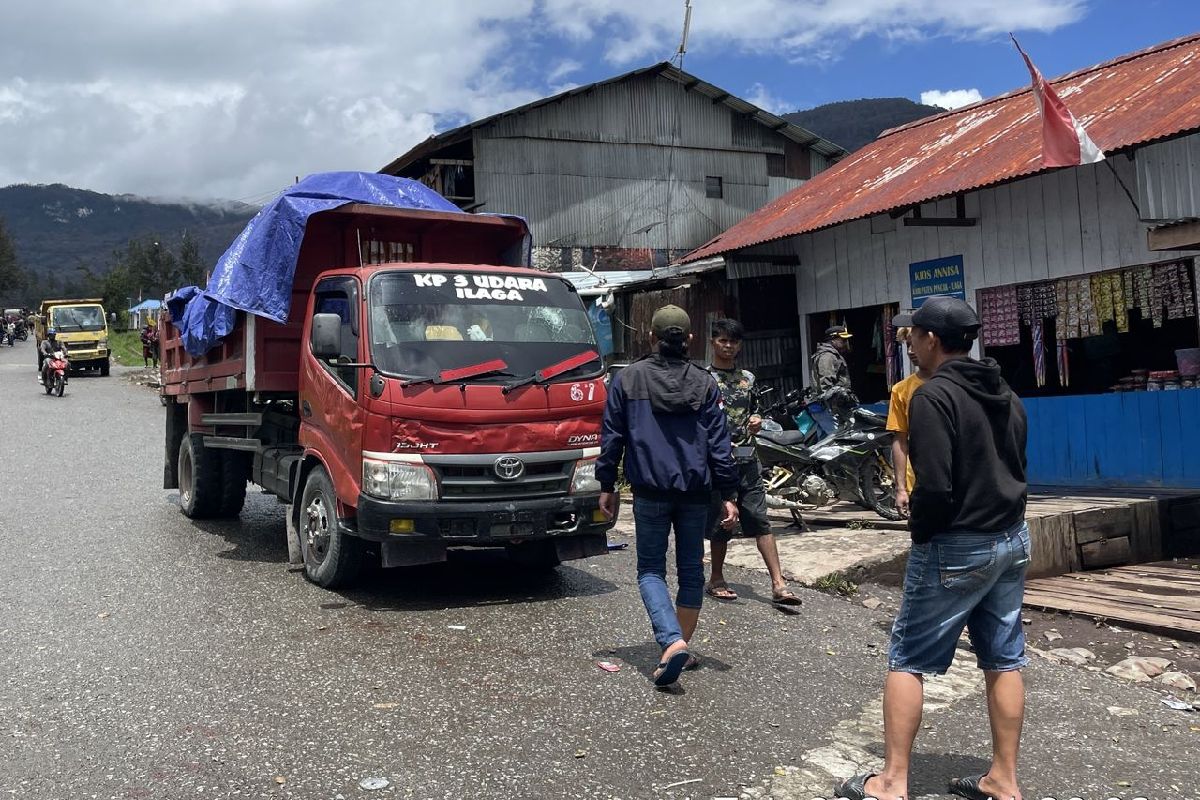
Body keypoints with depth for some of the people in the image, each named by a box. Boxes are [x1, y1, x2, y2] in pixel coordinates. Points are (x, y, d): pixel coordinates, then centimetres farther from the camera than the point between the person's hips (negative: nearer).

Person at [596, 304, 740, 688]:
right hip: (695, 491, 2)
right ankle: (682, 648, 21)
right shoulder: (705, 384, 3)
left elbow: (612, 437, 2)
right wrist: (728, 494, 4)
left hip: (650, 490, -2)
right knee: (691, 570, 14)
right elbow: (719, 444, 1)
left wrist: (607, 486, 11)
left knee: (651, 570, 5)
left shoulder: (628, 378, 1)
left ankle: (672, 642, -15)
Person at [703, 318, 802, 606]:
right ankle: (716, 580, 22)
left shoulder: (747, 377, 14)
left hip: (747, 459, 4)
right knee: (721, 523, 5)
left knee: (760, 520, -1)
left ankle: (778, 584, -2)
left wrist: (756, 423, 2)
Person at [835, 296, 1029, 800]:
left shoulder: (934, 396, -16)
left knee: (907, 660, 1)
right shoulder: (1005, 395, 10)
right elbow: (1015, 467, 14)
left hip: (955, 548, -8)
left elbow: (934, 484, -21)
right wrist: (1000, 519, 14)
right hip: (1012, 539, 8)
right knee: (1004, 659, 13)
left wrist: (919, 533, -6)